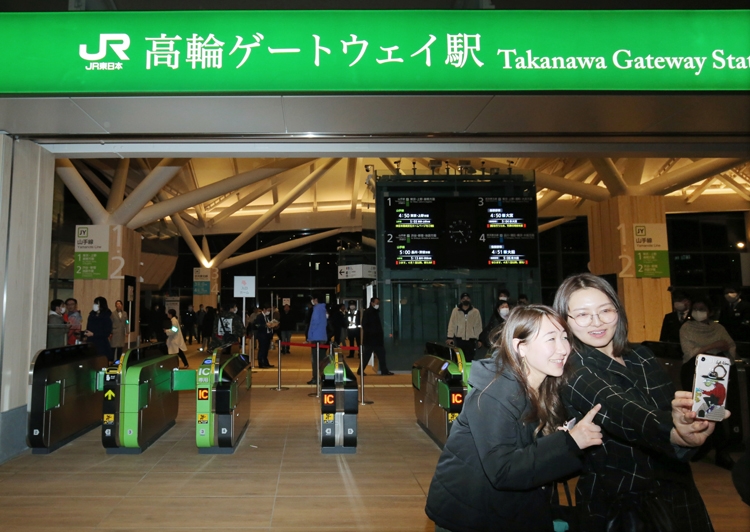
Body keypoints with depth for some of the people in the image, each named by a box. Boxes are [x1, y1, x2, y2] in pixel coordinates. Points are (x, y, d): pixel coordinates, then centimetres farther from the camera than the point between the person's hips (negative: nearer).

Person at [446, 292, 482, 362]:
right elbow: (452, 324, -1)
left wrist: (479, 339, 3)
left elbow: (478, 326, 4)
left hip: (471, 339, 0)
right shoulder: (455, 310, 0)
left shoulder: (475, 311, 1)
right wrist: (450, 337, -7)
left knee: (469, 359, 5)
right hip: (458, 339, 0)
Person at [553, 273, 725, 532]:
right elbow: (619, 413, -35)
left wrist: (681, 416, -21)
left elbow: (671, 408, -1)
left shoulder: (641, 356, 2)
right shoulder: (572, 370, -18)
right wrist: (675, 434, -51)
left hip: (674, 490, 5)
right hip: (616, 503, -5)